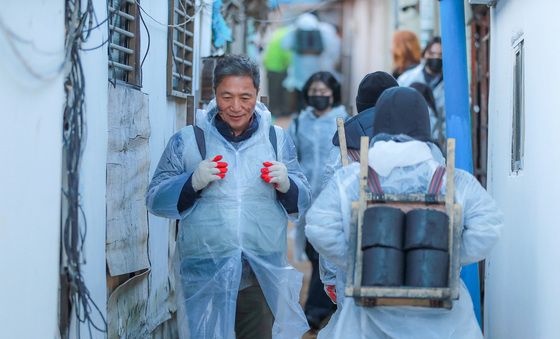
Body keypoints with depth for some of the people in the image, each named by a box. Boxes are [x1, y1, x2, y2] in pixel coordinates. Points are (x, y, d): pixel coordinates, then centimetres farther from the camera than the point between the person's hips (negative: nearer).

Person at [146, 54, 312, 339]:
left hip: (263, 279, 2)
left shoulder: (278, 139, 10)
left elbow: (302, 200, 11)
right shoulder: (187, 141, 3)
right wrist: (193, 182, -16)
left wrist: (286, 185, -11)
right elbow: (155, 199, 1)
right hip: (204, 280, -2)